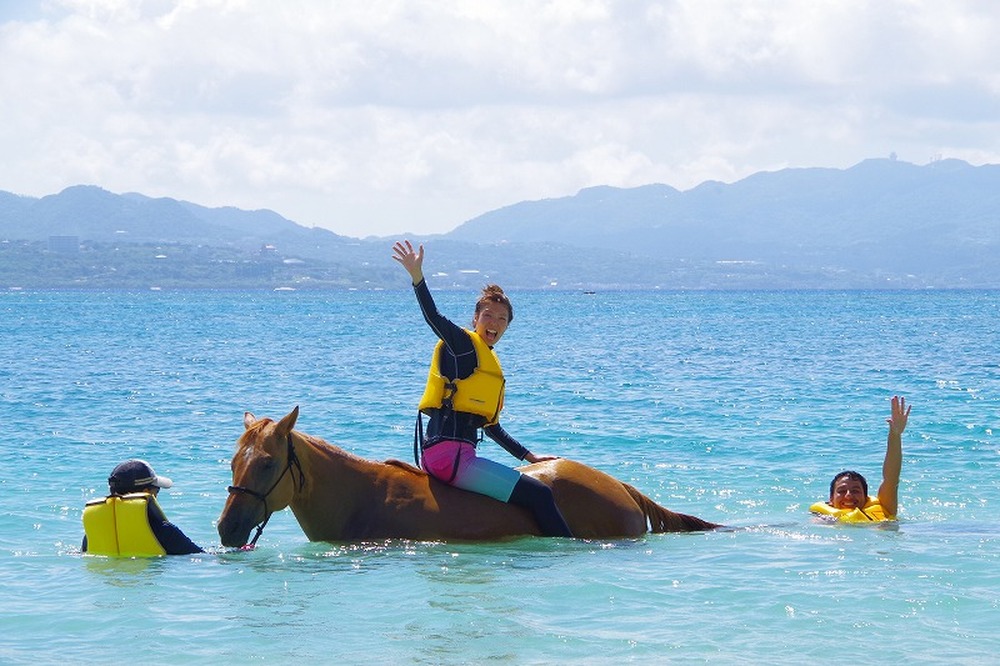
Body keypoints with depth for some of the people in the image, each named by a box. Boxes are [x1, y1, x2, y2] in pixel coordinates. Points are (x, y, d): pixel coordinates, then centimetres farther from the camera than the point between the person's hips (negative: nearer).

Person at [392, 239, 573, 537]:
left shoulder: (490, 364, 24)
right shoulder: (463, 344, -1)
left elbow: (491, 427, 28)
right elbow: (434, 317, -19)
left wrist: (529, 456, 31)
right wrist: (417, 276, -33)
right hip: (449, 454, -10)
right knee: (539, 494, -15)